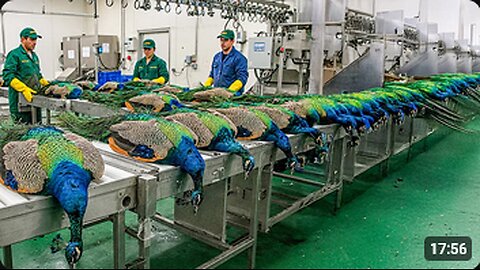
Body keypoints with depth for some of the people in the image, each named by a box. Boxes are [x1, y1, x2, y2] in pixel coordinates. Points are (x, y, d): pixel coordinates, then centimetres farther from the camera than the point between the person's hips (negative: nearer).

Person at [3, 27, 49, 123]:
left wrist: (47, 85, 10)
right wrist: (24, 89, -26)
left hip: (34, 98, 8)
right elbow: (8, 76, -16)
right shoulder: (14, 55, -6)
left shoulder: (34, 56, 19)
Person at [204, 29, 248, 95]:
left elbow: (242, 78, -11)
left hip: (232, 94, -5)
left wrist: (229, 91, -22)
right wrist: (206, 86, 12)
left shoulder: (239, 58, -3)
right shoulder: (217, 57, 19)